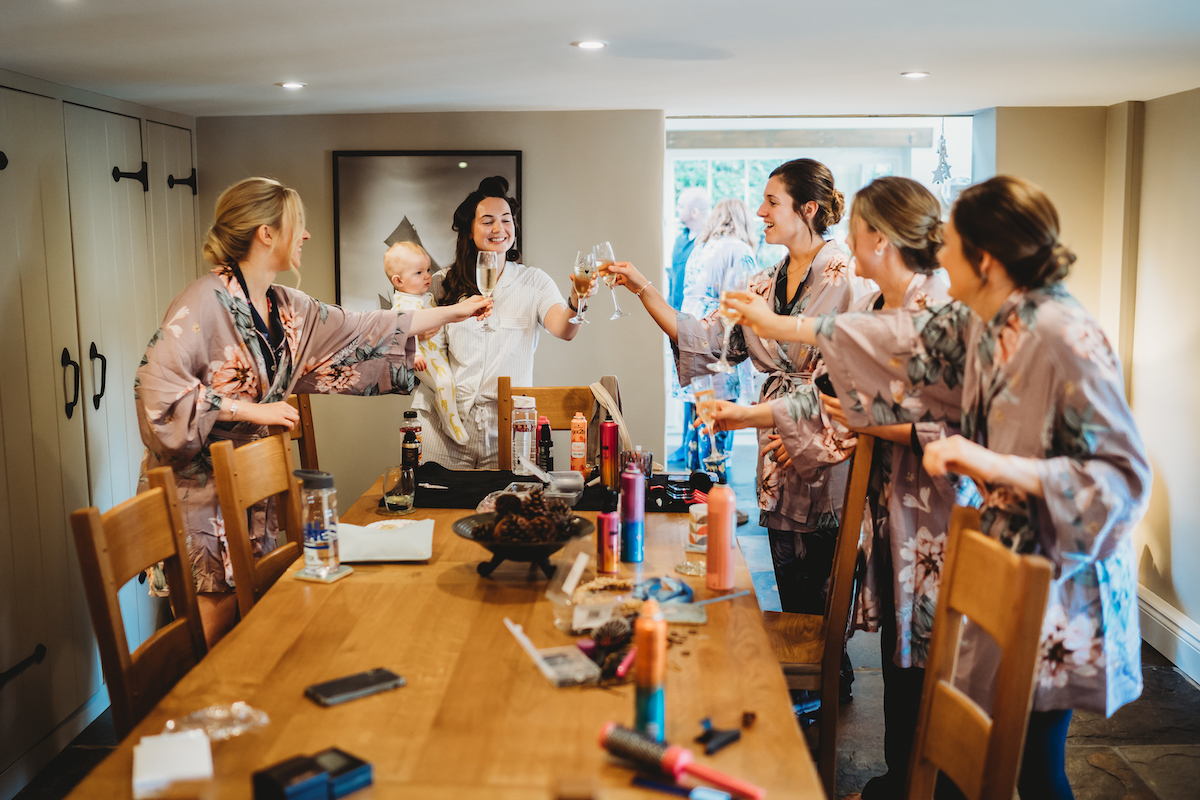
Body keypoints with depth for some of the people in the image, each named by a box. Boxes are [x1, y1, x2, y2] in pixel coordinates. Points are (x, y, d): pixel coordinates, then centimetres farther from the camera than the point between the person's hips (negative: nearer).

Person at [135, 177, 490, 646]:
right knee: (210, 649, -2)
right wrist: (253, 411, -21)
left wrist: (454, 312, 20)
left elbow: (361, 333, 16)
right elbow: (157, 387, -24)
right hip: (199, 491, -7)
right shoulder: (204, 304, -16)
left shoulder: (286, 309, 8)